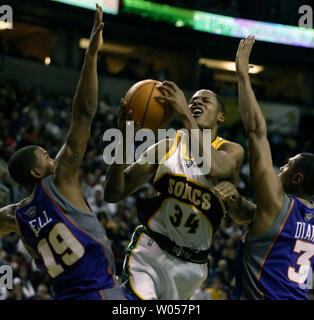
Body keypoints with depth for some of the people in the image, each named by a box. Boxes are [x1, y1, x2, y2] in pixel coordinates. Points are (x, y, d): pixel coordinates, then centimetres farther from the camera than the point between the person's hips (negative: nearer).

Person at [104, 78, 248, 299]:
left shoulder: (231, 151, 0)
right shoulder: (167, 146, 6)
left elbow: (214, 168, -29)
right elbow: (113, 195, 0)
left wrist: (184, 114, -33)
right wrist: (124, 140, -15)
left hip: (191, 267, 1)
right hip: (150, 254, -1)